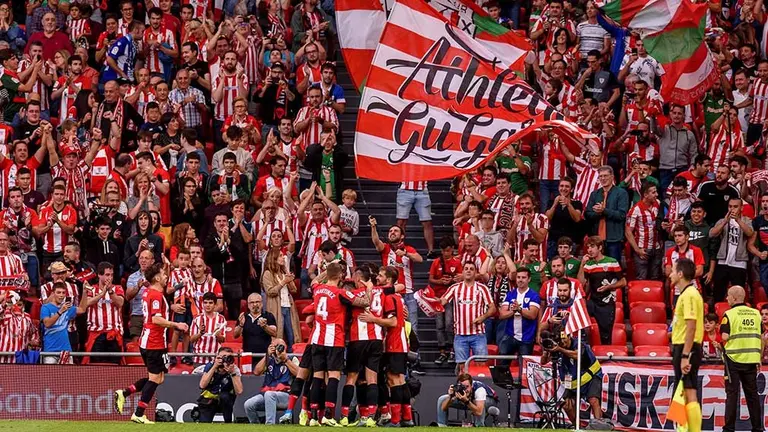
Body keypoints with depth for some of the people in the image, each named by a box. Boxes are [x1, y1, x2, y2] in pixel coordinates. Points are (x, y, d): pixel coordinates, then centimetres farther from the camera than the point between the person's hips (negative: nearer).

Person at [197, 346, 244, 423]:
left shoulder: (234, 369, -16)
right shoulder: (210, 366, -13)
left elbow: (239, 391, -26)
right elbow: (202, 385, -25)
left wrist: (232, 373, -33)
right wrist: (214, 367, -28)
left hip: (225, 402, 0)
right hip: (207, 402, 0)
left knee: (224, 396, -35)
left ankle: (228, 424, -15)